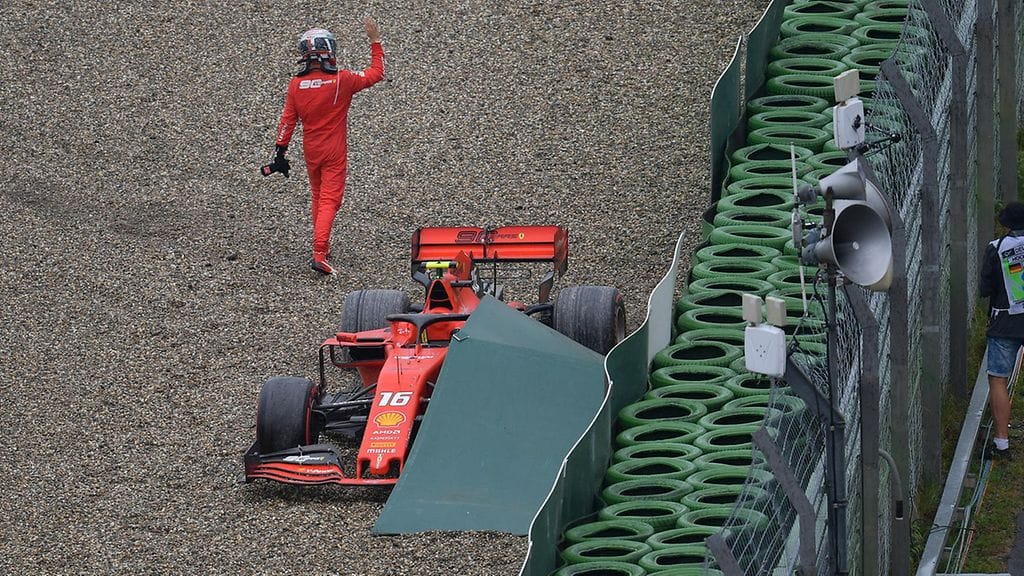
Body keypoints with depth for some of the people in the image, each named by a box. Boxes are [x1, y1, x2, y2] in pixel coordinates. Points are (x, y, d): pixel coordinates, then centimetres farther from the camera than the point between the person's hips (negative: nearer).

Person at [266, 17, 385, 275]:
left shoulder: (296, 85, -7)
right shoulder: (341, 81, -16)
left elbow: (288, 121, -1)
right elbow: (376, 73, -4)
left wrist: (280, 152, 6)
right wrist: (375, 41, 3)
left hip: (310, 151, 4)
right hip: (335, 152, -4)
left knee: (318, 196, 20)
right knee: (329, 200, -4)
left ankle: (322, 246, 30)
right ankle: (319, 253, -17)